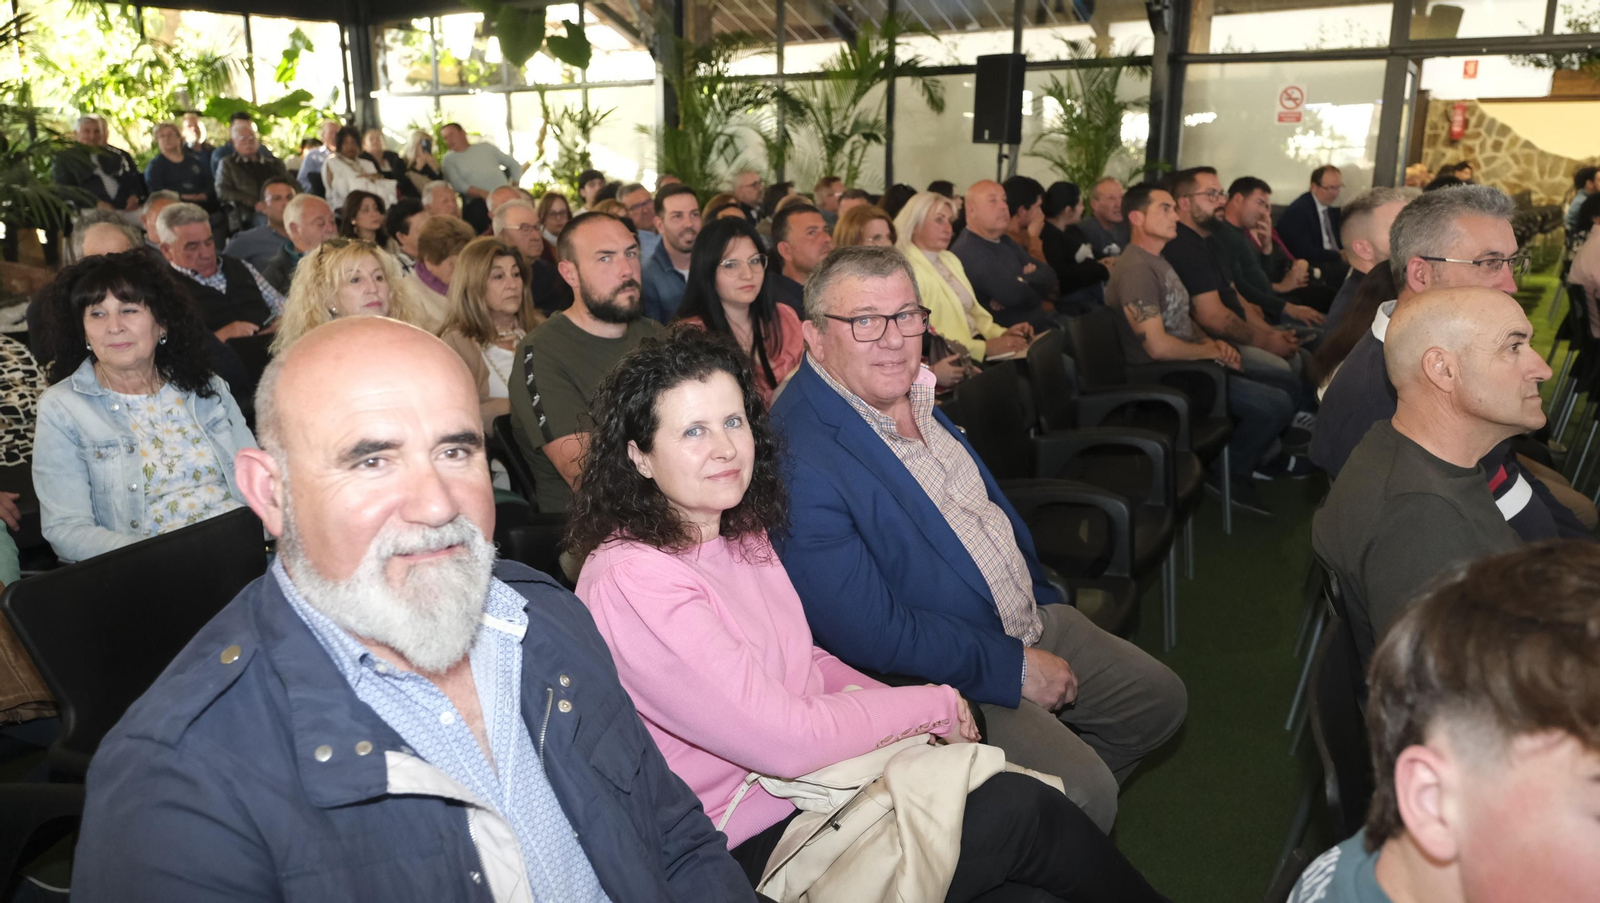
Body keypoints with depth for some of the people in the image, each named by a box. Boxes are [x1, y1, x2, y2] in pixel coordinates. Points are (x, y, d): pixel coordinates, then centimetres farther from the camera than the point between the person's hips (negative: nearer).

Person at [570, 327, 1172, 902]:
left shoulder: (743, 533, 5)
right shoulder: (632, 582, -21)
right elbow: (786, 741, -22)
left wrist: (893, 709, -3)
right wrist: (932, 707, -10)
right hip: (749, 850, -7)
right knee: (1021, 810, -14)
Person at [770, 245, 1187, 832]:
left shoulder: (912, 391, 1)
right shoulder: (799, 461, -28)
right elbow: (868, 634, -28)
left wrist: (1040, 598, 11)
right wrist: (1013, 667, -19)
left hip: (1029, 618, 9)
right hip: (940, 673, -9)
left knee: (1160, 697, 15)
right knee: (1084, 791, -20)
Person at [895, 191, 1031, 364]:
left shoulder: (951, 260, 17)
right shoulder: (906, 271, -11)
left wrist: (1001, 333, 1)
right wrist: (986, 347, -20)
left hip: (981, 346, 8)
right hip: (952, 363, -8)